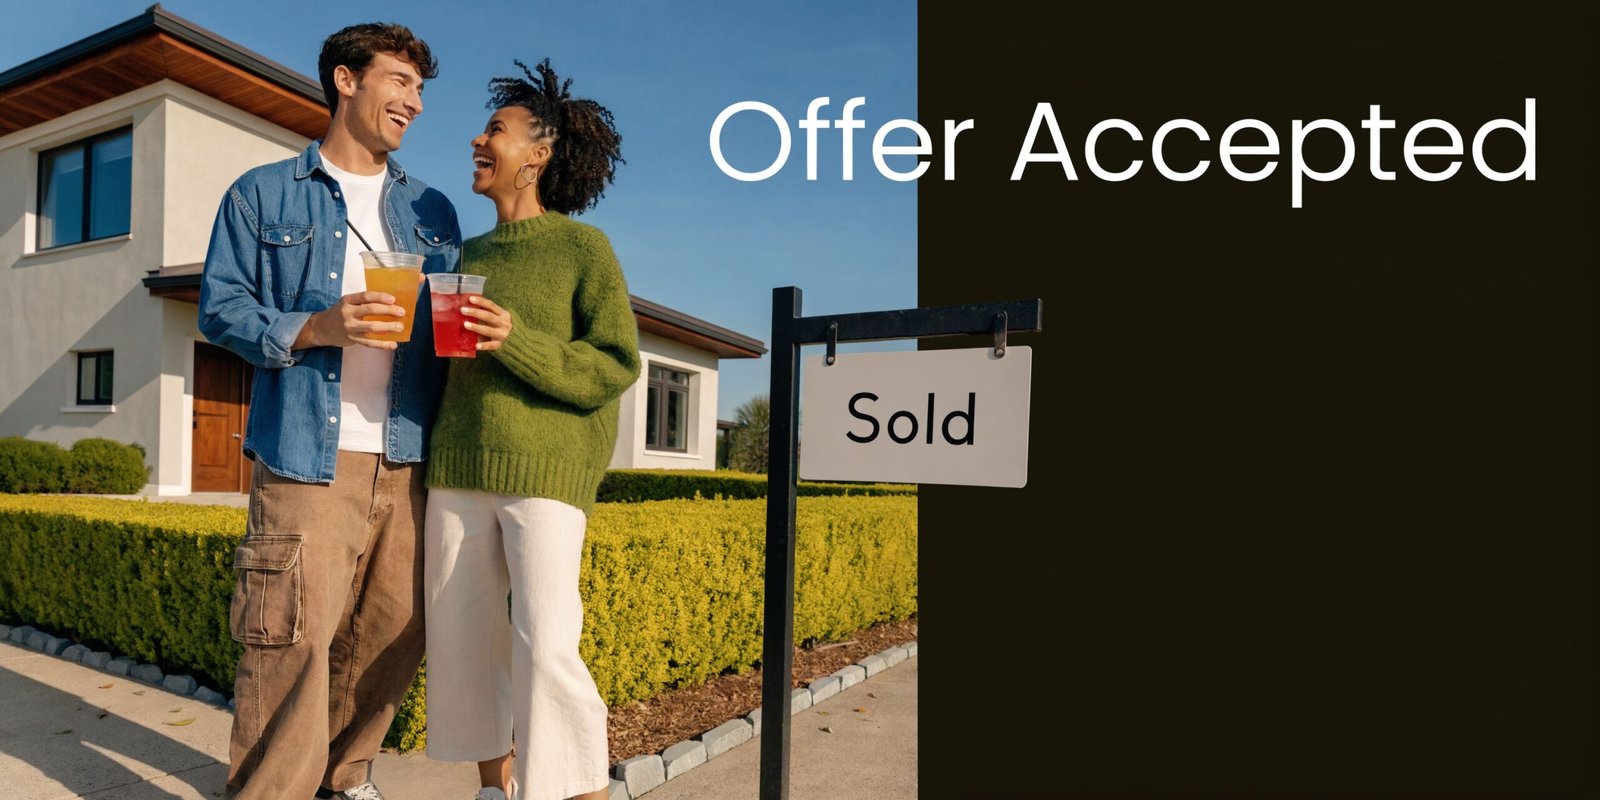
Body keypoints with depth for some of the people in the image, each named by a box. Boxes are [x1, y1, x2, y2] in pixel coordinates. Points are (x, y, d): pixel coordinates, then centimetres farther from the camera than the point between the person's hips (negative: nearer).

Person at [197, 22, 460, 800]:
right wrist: (314, 329, -14)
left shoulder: (431, 211, 19)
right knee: (293, 642, -7)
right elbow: (220, 305, 3)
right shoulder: (264, 194, 10)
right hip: (307, 458, -3)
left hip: (407, 462, 4)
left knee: (392, 636, 7)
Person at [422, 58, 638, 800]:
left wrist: (514, 341, -20)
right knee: (462, 635, 6)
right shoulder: (470, 254, 16)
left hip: (544, 471, -5)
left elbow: (616, 366, -9)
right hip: (459, 468, 6)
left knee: (545, 647, -13)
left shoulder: (583, 247, -1)